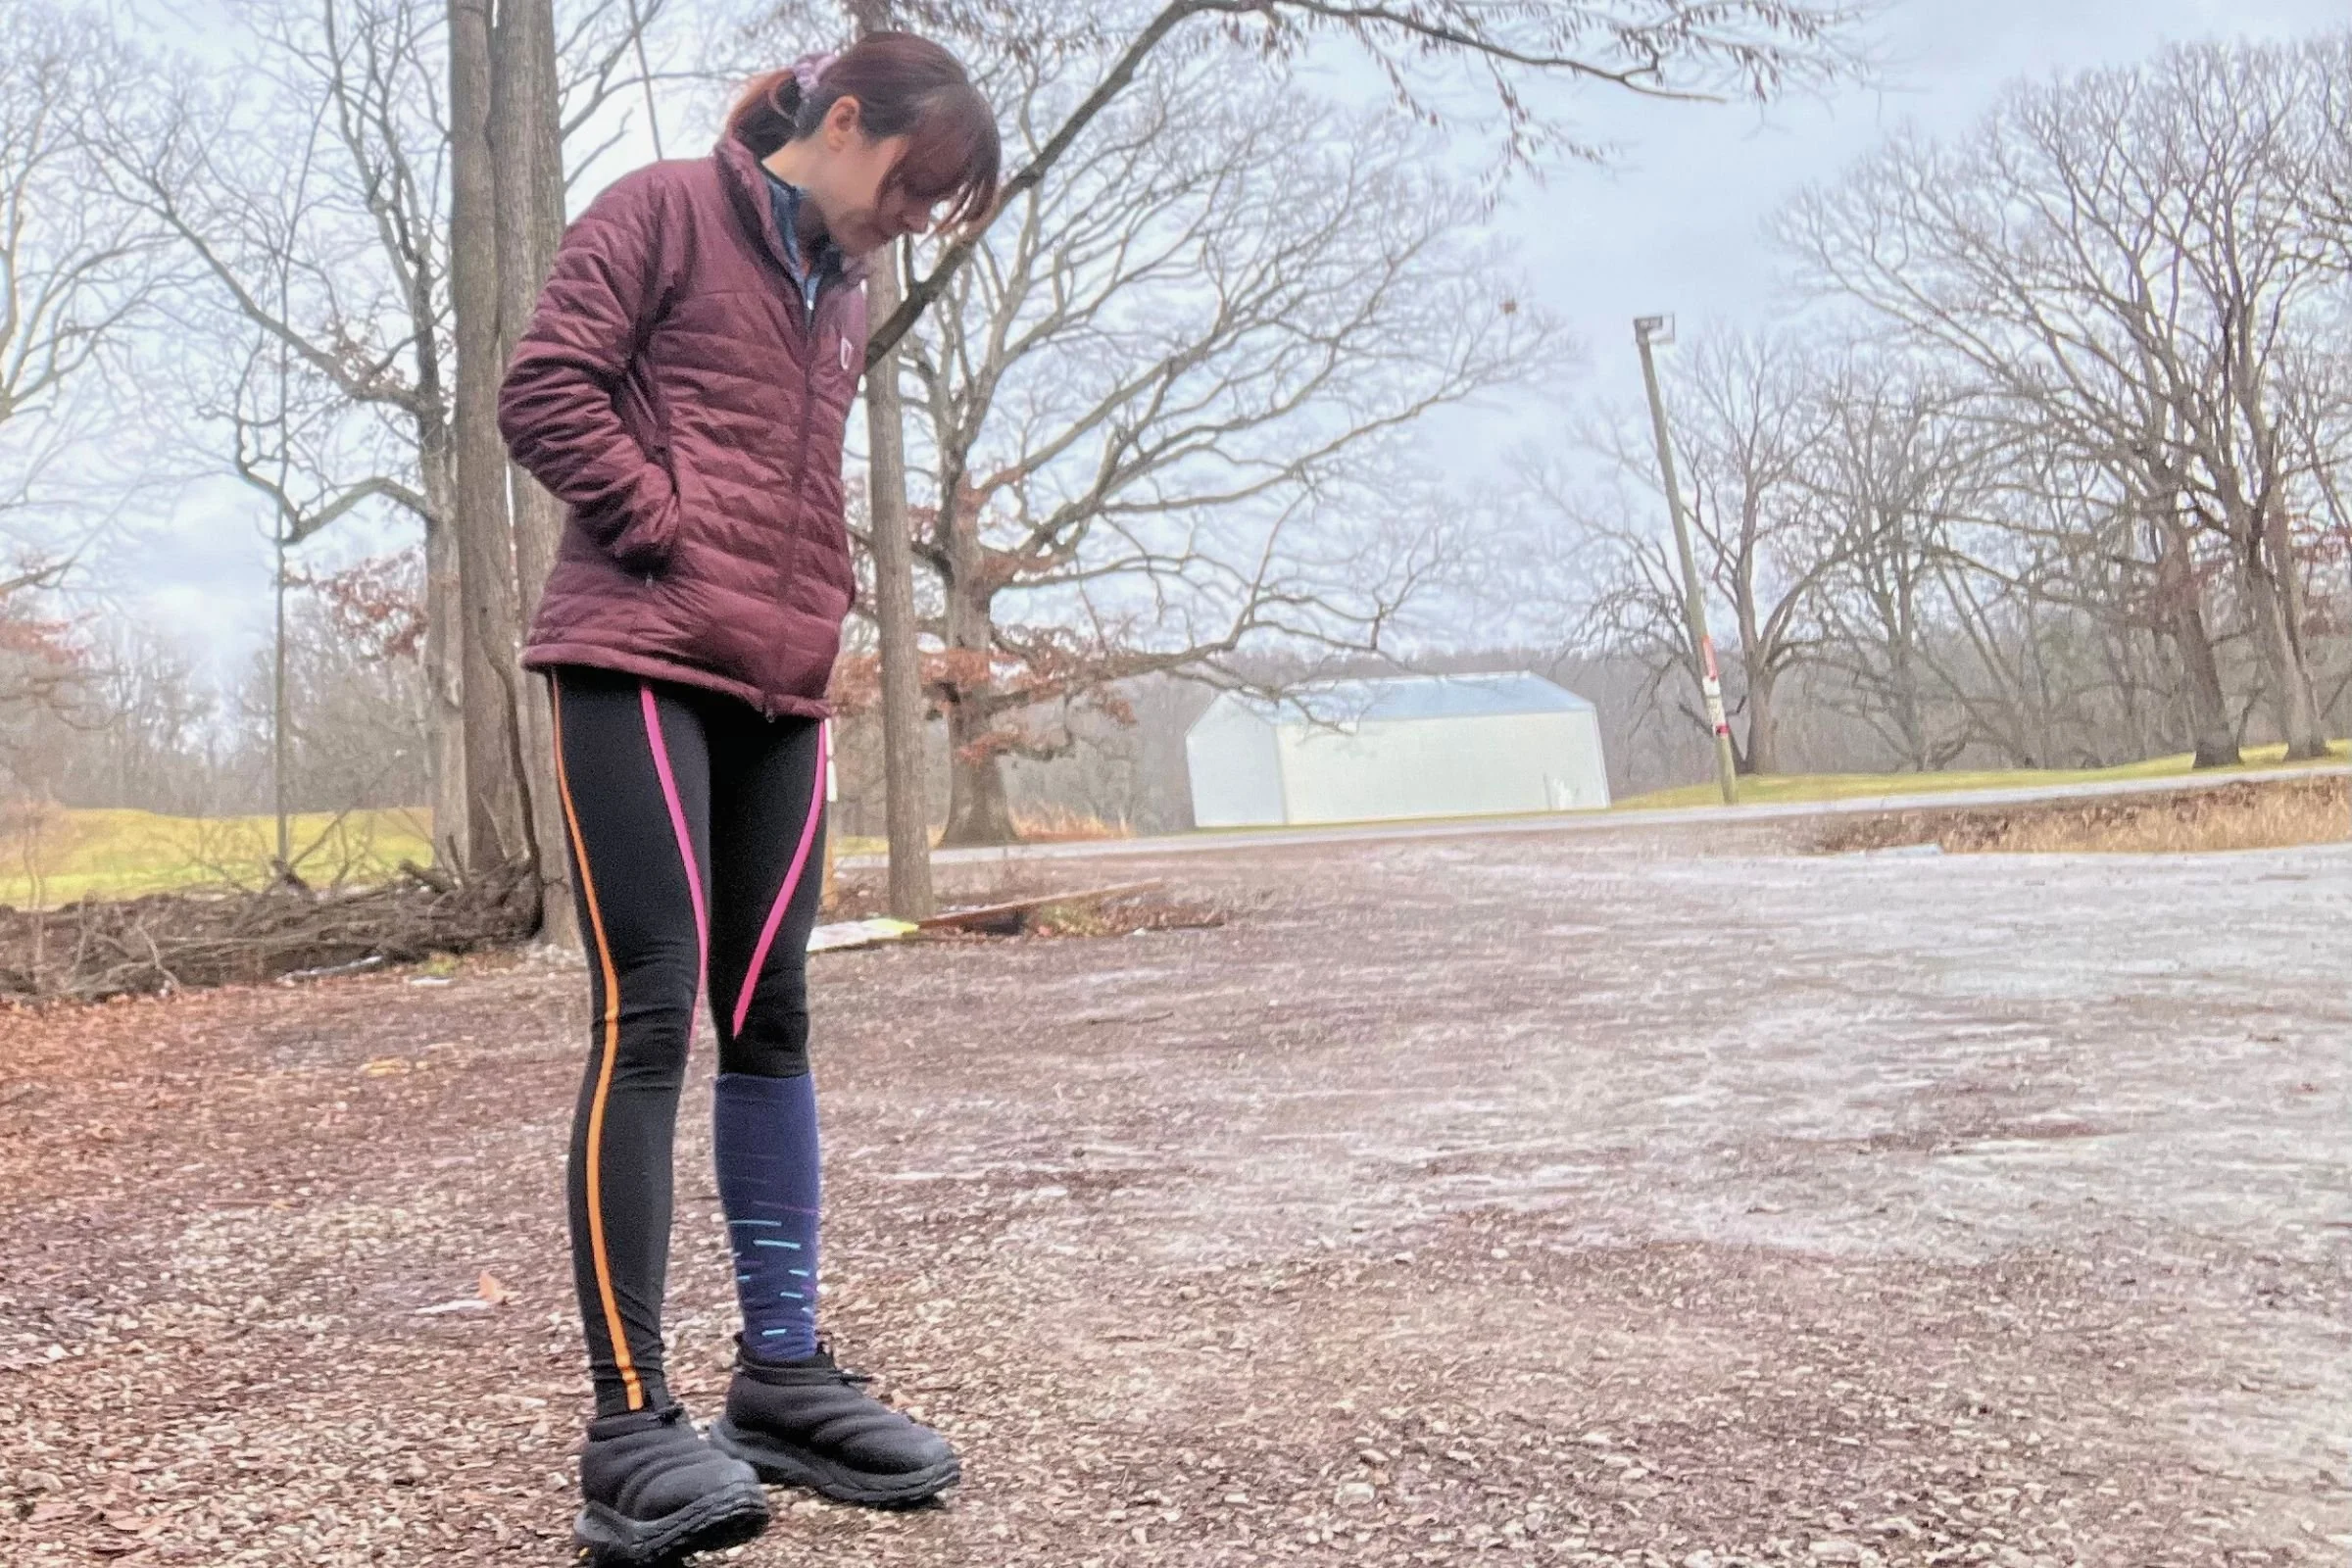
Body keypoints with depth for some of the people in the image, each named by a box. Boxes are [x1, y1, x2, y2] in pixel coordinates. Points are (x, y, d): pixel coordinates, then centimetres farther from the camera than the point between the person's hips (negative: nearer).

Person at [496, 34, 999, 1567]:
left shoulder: (840, 292, 23)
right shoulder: (666, 209, 2)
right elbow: (545, 392, -7)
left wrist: (823, 599, 11)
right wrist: (676, 534, -10)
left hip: (782, 690, 7)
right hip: (640, 663, -7)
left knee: (770, 1019, 6)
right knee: (651, 1017, -12)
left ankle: (784, 1375, 14)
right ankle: (633, 1426, -7)